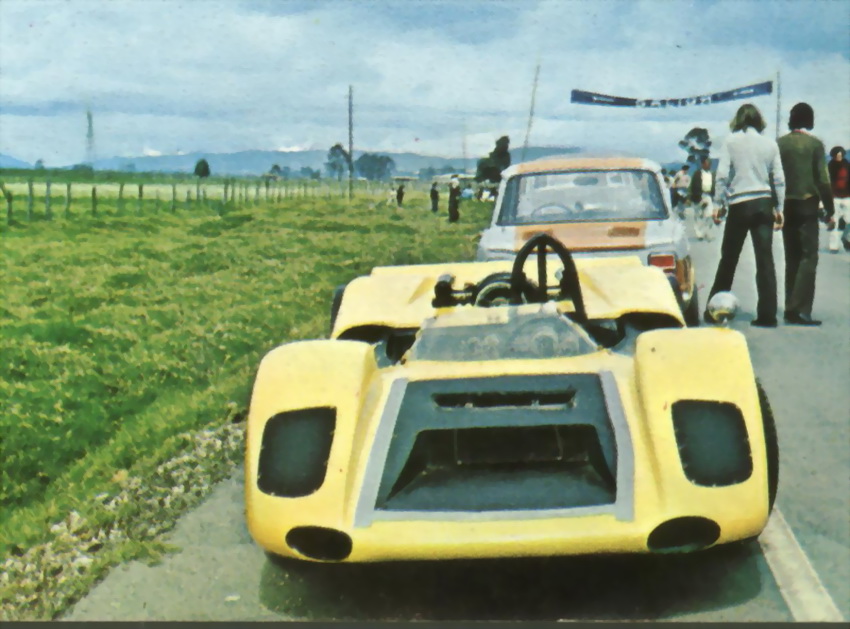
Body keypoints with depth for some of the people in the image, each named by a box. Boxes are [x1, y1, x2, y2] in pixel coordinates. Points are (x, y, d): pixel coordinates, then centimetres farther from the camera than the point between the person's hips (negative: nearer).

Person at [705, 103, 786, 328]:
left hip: (740, 204, -2)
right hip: (764, 204, 2)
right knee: (765, 260, 2)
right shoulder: (770, 144, 7)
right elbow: (779, 179, 6)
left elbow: (722, 175, -7)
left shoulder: (731, 141, -1)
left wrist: (717, 204, -1)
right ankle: (767, 315, 0)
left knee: (728, 259, 6)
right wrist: (779, 208, 12)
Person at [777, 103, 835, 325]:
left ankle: (791, 308, 13)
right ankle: (800, 309, -13)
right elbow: (822, 179, -7)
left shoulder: (779, 144, 3)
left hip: (786, 206, 4)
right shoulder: (815, 144, -5)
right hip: (807, 206, -4)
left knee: (792, 258, 12)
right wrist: (830, 210, 0)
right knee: (808, 258, -4)